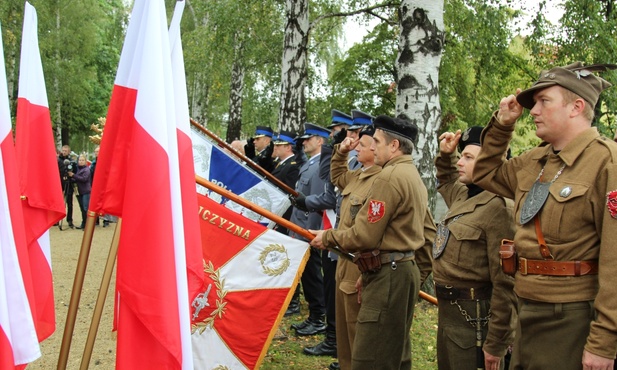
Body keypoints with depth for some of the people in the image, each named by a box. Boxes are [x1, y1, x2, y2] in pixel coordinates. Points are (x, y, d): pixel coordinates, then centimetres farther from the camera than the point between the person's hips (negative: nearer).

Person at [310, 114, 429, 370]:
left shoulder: (389, 176, -15)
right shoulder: (413, 175, 17)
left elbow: (364, 236, -17)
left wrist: (327, 237, -3)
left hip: (388, 275, -11)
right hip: (404, 269, 11)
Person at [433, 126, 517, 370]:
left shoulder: (499, 208, -20)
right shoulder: (463, 196, 8)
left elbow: (505, 283, -22)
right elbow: (446, 181, 35)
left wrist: (497, 344, -20)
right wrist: (446, 155, 16)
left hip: (475, 317, -9)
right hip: (448, 311, 9)